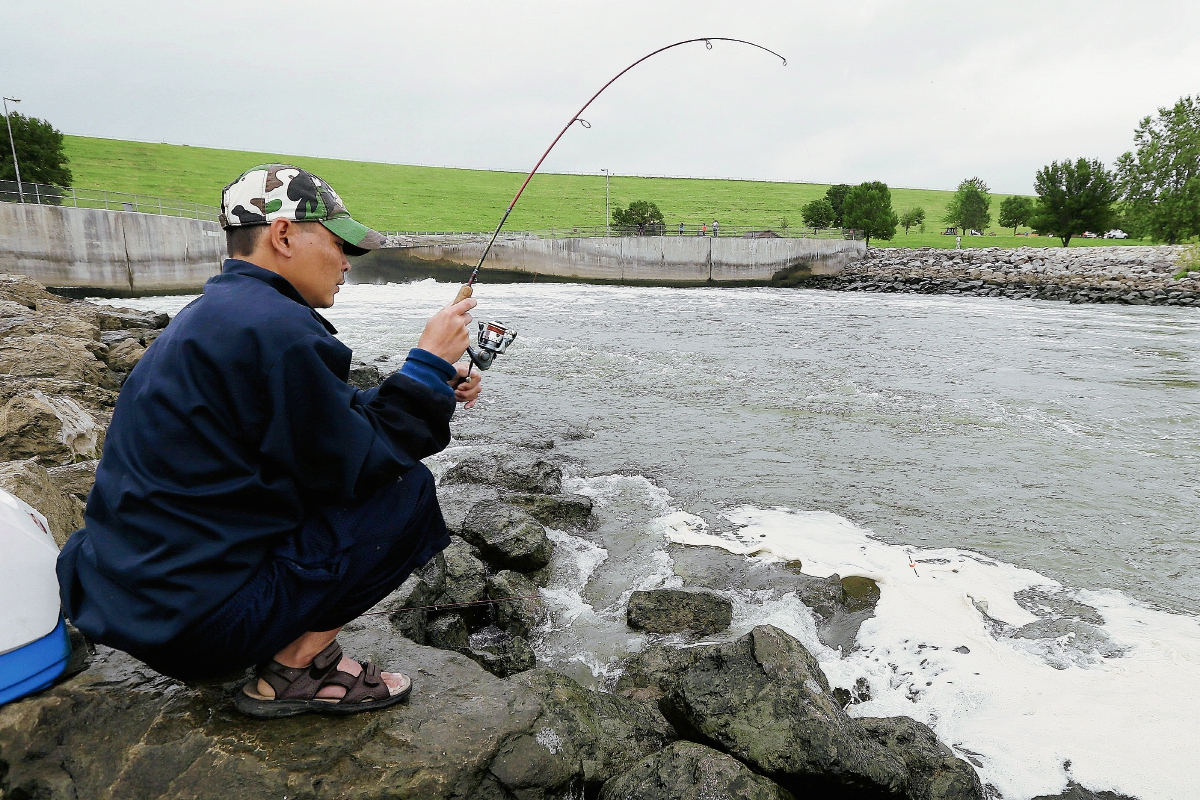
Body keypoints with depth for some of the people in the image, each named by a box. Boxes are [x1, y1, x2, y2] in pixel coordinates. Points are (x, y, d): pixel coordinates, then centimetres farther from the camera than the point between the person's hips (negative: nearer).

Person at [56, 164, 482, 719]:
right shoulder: (277, 326, -22)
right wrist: (428, 366, -10)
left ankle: (291, 653, 16)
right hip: (193, 617, -10)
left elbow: (333, 412, 16)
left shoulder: (215, 311, 11)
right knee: (408, 492, -8)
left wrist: (435, 383, 9)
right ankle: (297, 669, 1)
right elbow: (355, 468, -18)